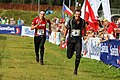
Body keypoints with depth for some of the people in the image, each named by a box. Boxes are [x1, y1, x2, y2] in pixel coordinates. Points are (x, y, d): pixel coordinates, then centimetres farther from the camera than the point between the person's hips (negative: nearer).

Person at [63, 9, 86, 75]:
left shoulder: (82, 21, -3)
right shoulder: (70, 21, -8)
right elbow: (66, 29, 6)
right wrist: (64, 37, 7)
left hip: (78, 40, 0)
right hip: (71, 39, 0)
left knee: (78, 56, -13)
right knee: (69, 56, 7)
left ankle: (76, 69, 0)